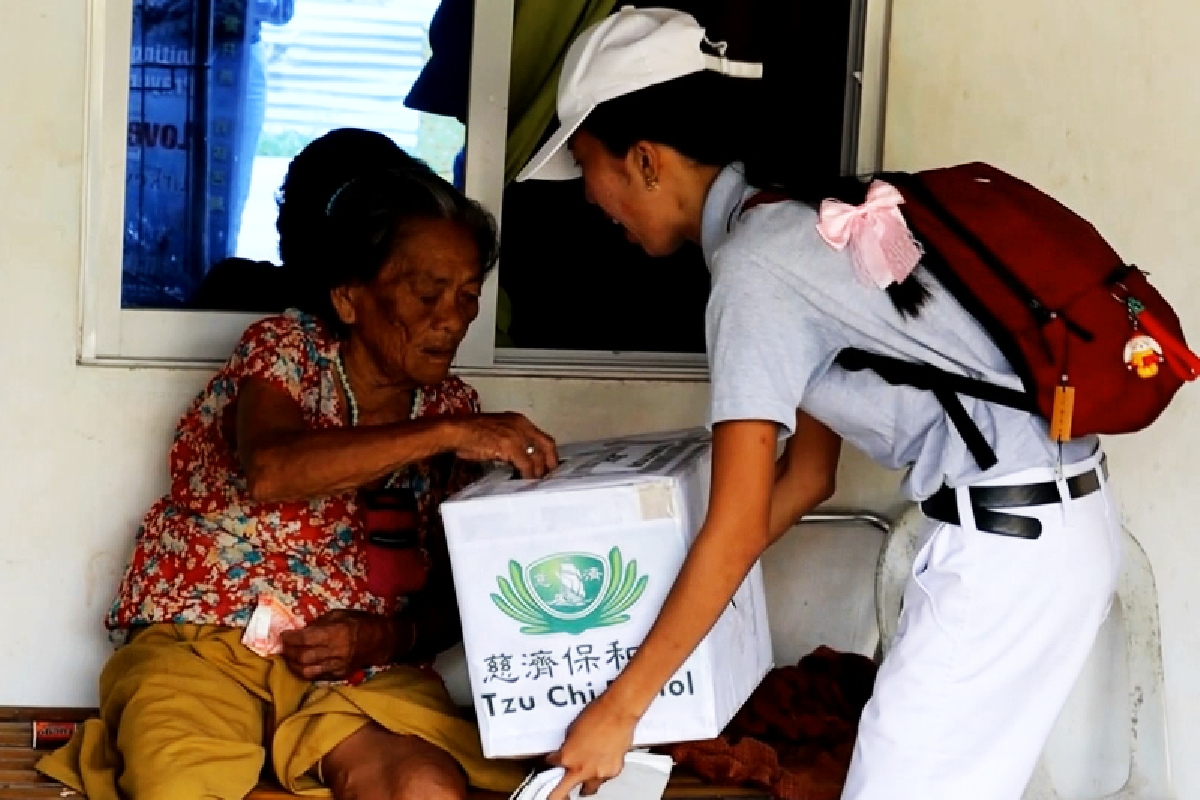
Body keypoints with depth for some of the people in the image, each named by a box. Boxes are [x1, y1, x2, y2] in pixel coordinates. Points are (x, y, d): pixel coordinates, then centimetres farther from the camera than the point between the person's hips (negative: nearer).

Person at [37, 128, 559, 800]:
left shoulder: (453, 405, 7)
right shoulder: (285, 349, -4)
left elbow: (453, 592, 9)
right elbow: (269, 471, -28)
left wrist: (389, 637, -13)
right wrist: (447, 433, -31)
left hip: (360, 664, 3)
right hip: (205, 642, -3)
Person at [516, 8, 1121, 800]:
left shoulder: (753, 268, -15)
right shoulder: (801, 220, 12)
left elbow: (736, 532, -15)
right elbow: (808, 474, 17)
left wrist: (619, 707, -8)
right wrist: (667, 599, 21)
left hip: (1006, 540, -9)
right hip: (1055, 518, 9)